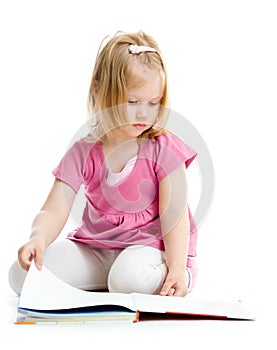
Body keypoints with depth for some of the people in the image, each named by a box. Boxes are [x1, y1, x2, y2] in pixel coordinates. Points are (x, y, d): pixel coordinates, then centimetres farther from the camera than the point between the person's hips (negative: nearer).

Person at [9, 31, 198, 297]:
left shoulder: (162, 149, -9)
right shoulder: (84, 152, -3)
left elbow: (174, 216, -14)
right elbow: (54, 211, -10)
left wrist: (178, 268, -29)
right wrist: (38, 237, -34)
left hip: (150, 244, -4)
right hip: (94, 248, 4)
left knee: (131, 278, -39)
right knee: (21, 274, -13)